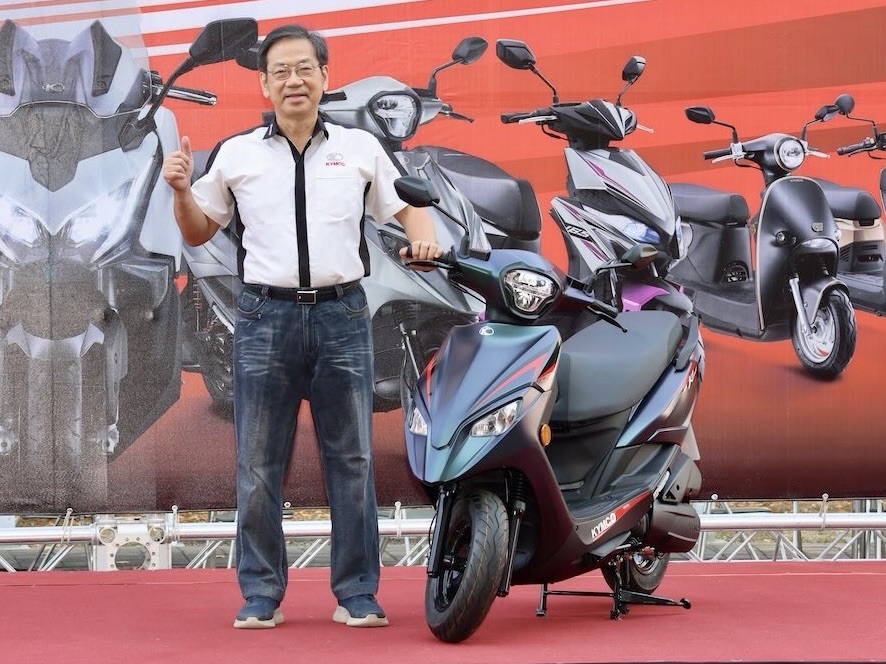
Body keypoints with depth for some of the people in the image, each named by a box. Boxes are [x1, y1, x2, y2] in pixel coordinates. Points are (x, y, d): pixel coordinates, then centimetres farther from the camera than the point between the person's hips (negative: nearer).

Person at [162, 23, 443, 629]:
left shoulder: (360, 148, 10)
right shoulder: (236, 154, 10)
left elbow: (407, 206, 16)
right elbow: (198, 234, 18)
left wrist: (424, 237, -5)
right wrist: (181, 190, -1)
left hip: (342, 313, 0)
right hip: (266, 316, 0)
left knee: (352, 460, 4)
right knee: (259, 464, 2)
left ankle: (357, 594, 11)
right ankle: (261, 594, 11)